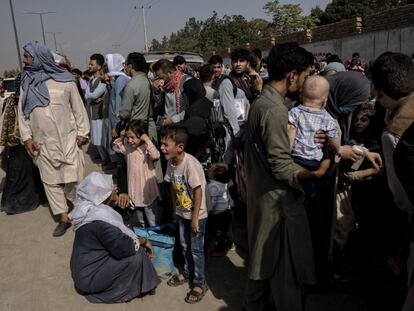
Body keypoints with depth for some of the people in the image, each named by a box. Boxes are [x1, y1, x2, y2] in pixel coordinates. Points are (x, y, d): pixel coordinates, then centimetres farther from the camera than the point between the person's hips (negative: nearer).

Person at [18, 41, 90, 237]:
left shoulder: (64, 80, -3)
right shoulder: (27, 83, 7)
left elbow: (78, 107, 0)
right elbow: (22, 112, 9)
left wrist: (82, 132, -3)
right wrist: (26, 137, 0)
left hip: (67, 139, -4)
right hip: (43, 143, 4)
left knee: (71, 179, -1)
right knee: (50, 181, 6)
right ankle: (64, 218, 16)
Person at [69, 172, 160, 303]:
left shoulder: (90, 208, 1)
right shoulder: (100, 217, -29)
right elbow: (123, 248, -29)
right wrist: (142, 241, -11)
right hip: (90, 277, -9)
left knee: (136, 247, 10)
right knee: (138, 255, -16)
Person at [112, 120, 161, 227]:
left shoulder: (146, 148, -20)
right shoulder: (128, 148, 1)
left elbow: (155, 155, -40)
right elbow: (116, 147, 17)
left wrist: (147, 140, -33)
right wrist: (121, 137, -2)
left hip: (148, 191, -7)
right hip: (135, 192, 7)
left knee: (153, 223, 6)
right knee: (142, 222, 26)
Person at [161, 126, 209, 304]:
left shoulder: (190, 164, -28)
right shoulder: (171, 162, -5)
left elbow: (198, 191, -25)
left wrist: (195, 218, -20)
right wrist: (175, 209, 11)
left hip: (196, 214, -7)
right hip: (182, 213, 7)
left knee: (196, 249, 5)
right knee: (184, 246, 21)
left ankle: (200, 283, 21)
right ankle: (187, 273, 42)